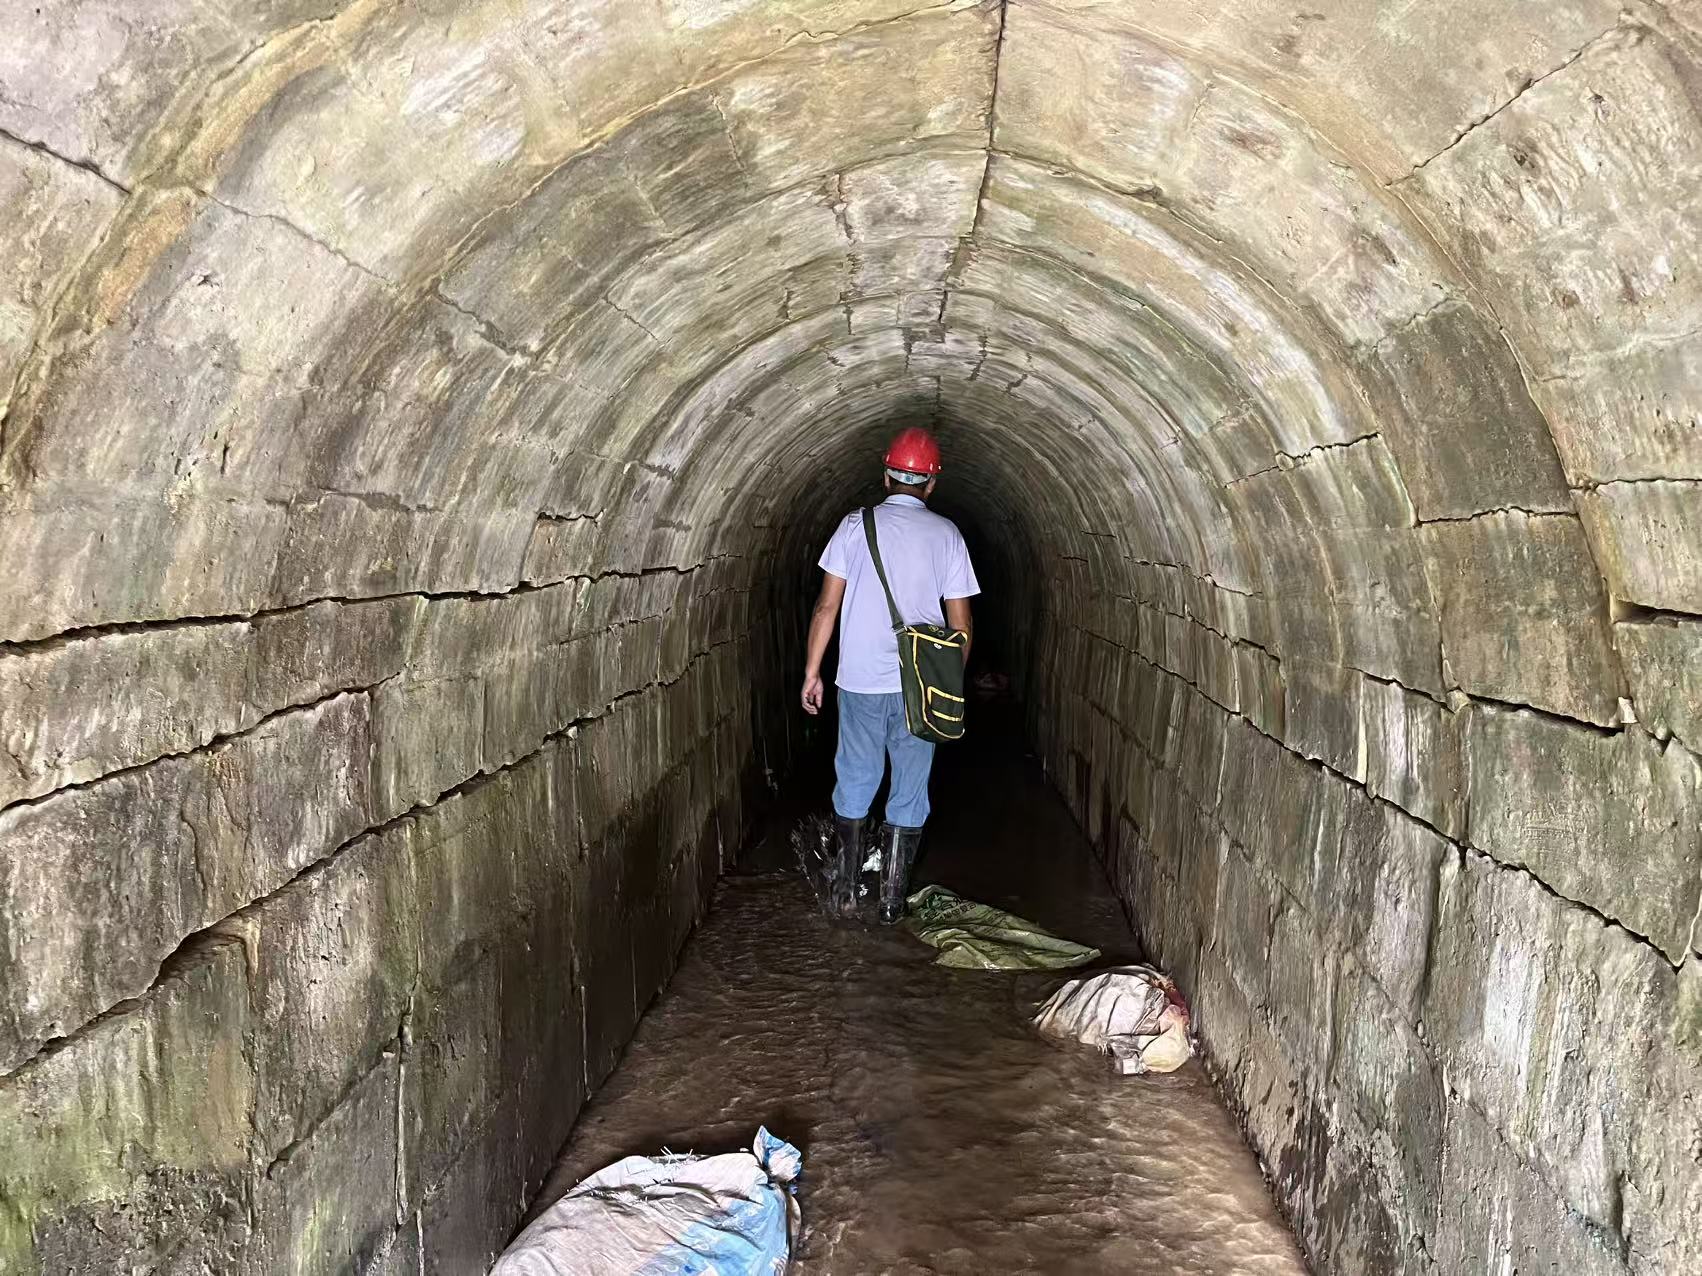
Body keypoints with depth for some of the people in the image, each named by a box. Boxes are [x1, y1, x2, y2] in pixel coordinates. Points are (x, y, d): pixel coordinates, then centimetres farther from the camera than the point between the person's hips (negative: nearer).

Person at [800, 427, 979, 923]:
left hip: (860, 681, 0)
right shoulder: (947, 534, 1)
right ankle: (892, 901, 14)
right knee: (909, 793, 9)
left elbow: (827, 608, -3)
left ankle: (845, 892, 17)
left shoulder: (856, 525, -1)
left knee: (853, 785, 14)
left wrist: (812, 672, 5)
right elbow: (960, 623, 2)